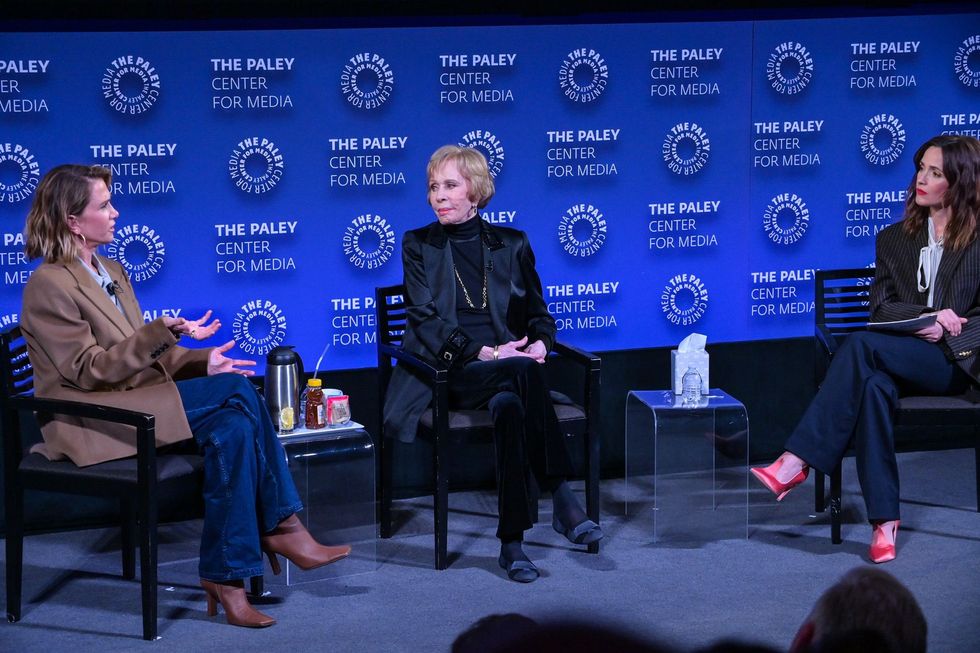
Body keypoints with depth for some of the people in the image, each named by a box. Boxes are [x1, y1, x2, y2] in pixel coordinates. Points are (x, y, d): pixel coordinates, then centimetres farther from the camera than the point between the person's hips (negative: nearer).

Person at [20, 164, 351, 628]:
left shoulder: (111, 272, 16)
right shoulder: (49, 286, -11)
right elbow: (88, 371, -17)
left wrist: (201, 362, -1)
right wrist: (165, 331, -26)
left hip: (134, 401, 8)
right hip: (91, 421, -8)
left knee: (233, 425, -21)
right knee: (235, 388, -22)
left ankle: (227, 574, -18)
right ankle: (281, 526, -14)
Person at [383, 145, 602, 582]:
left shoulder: (512, 243, 16)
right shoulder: (419, 245, 10)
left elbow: (539, 313, 17)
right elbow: (425, 319, -2)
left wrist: (540, 343, -9)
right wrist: (483, 353, -17)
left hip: (509, 364, 2)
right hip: (450, 371, -2)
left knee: (509, 406, -37)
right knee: (523, 373, -36)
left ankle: (512, 541, -37)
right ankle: (562, 500, -38)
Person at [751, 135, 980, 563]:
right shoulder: (893, 240, 18)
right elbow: (880, 309, 9)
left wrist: (944, 333, -15)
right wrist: (925, 318, -11)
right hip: (900, 362, 4)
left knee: (861, 345, -31)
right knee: (874, 386, -35)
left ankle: (798, 462, -36)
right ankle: (884, 522, -38)